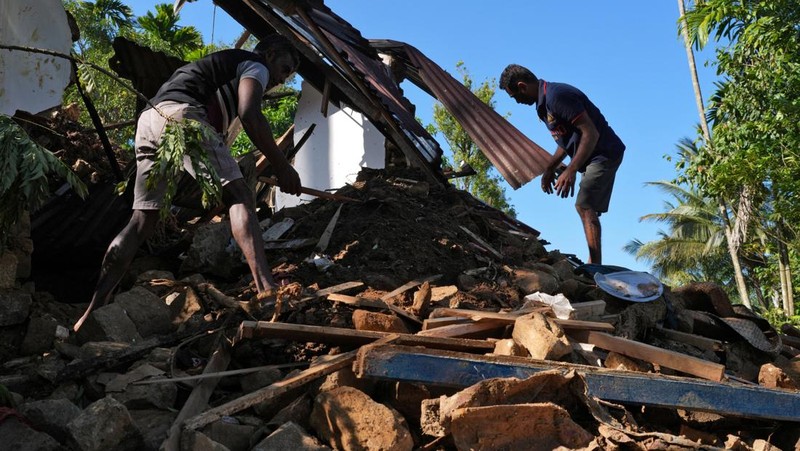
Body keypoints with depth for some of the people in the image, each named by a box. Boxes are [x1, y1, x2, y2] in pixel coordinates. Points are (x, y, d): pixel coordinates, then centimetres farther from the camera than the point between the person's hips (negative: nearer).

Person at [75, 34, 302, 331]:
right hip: (182, 115, -9)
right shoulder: (255, 65, 13)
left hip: (149, 119, 9)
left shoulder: (224, 63, 39)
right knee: (239, 197, -14)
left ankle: (94, 308, 1)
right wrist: (281, 167, -3)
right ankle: (265, 285, -33)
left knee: (143, 220, 6)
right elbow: (250, 115, -6)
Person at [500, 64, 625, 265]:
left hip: (604, 153, -11)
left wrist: (571, 171, -31)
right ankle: (595, 266, 18)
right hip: (593, 157, 11)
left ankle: (595, 265, -23)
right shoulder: (544, 102, 10)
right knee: (585, 207, 13)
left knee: (585, 206, -18)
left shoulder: (557, 96, -23)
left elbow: (591, 133, -28)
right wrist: (550, 169, 18)